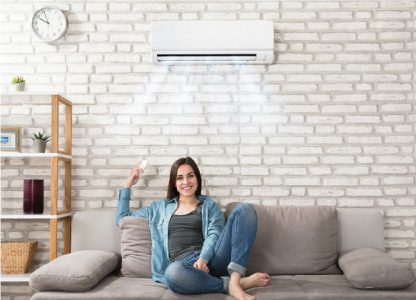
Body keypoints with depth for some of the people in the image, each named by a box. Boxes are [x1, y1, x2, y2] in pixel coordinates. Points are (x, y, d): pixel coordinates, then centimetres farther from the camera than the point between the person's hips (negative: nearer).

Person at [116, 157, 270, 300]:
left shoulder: (209, 205, 19)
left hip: (211, 258, 1)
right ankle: (235, 283, -25)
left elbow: (214, 235, 2)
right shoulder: (160, 207, 24)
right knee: (173, 273, -42)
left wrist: (203, 258, -18)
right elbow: (122, 218, 29)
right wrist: (128, 185, 25)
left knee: (244, 209, -18)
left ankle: (234, 278, -32)